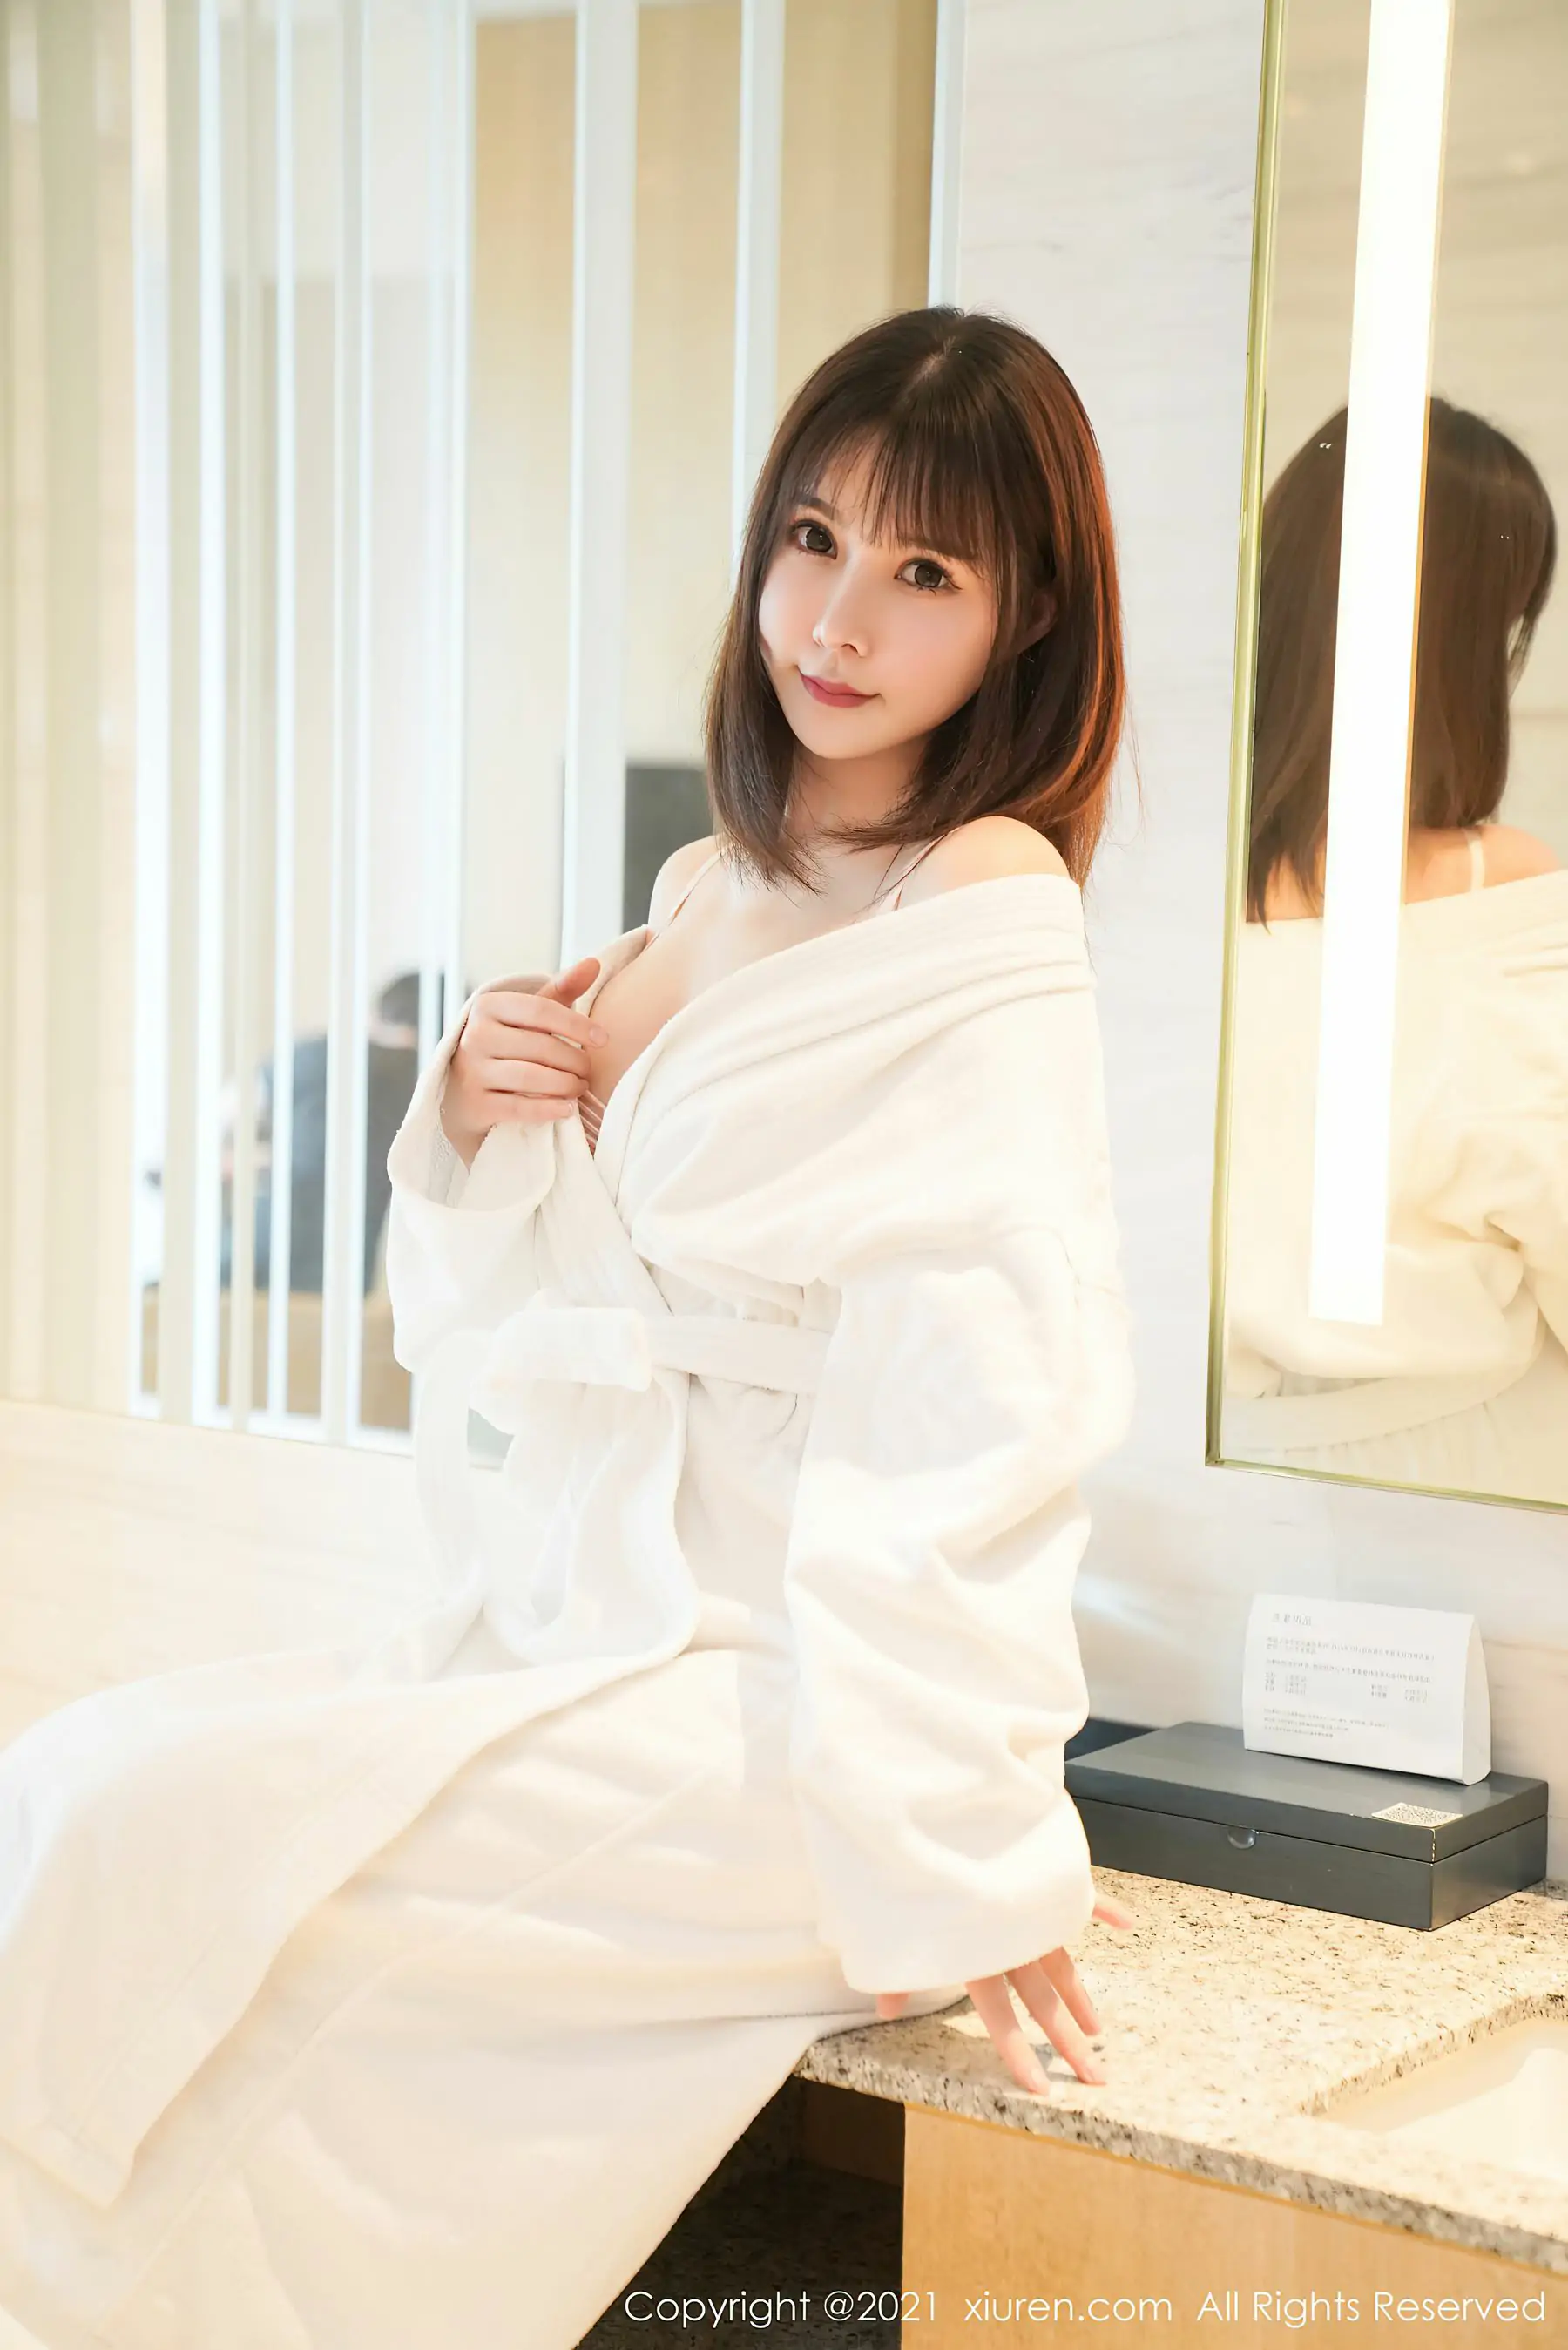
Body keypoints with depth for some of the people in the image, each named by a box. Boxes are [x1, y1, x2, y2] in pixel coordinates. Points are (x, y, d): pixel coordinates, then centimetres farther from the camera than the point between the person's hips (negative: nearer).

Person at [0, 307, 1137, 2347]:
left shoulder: (986, 926, -9)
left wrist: (958, 1856, -18)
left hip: (779, 1722, -8)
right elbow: (516, 1327, 18)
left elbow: (967, 1437, -16)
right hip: (590, 1643, 8)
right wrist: (481, 1123, -2)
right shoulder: (712, 900, 14)